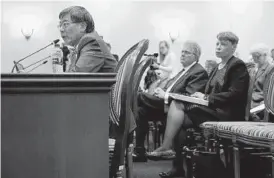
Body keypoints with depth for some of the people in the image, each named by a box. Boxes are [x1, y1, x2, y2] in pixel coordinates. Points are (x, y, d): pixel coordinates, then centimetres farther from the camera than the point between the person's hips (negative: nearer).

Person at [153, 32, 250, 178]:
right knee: (180, 121, -17)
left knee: (178, 105, -20)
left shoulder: (238, 66, -4)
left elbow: (234, 94, -15)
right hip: (213, 109, 8)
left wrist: (206, 98, -15)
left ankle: (165, 148, -15)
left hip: (226, 114, -8)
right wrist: (201, 96, -3)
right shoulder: (219, 67, 22)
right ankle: (179, 166, -16)